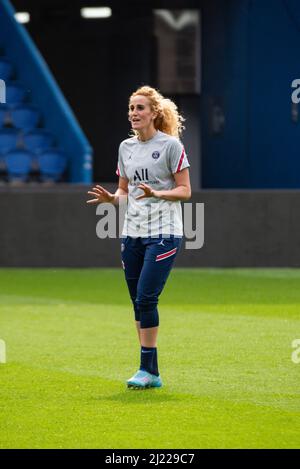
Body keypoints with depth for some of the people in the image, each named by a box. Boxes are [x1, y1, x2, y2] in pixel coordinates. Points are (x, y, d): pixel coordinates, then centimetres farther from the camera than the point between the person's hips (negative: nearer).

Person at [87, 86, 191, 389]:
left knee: (146, 298, -14)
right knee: (138, 302, 4)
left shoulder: (171, 145, -6)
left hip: (163, 233, -6)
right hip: (132, 234, 6)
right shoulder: (126, 147, 12)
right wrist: (111, 198, -3)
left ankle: (148, 369, -9)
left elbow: (185, 191, -6)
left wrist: (156, 193, -22)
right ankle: (151, 372, 9)